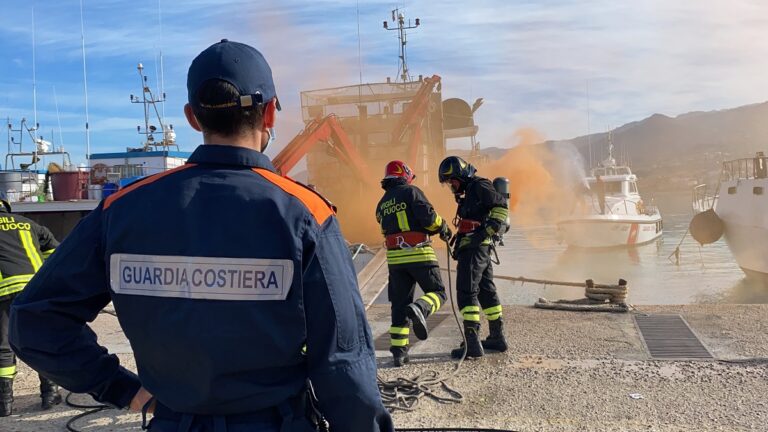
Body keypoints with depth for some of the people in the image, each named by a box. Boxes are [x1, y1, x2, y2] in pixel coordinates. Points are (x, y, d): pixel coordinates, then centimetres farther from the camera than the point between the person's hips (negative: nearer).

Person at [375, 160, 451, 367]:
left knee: (399, 303, 9)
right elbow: (428, 216, -14)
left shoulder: (382, 204, 18)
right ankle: (419, 310, -26)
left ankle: (399, 350, 6)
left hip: (395, 257, 5)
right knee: (437, 293, 6)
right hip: (419, 253, -5)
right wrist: (443, 228, 5)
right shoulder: (411, 192, -1)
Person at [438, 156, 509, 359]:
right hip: (481, 250, 11)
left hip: (473, 249, -11)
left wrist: (487, 231, -23)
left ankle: (472, 344, -12)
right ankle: (497, 337, 25)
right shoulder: (469, 192, 22)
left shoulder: (479, 186, -8)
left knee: (467, 293, -11)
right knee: (486, 291, 15)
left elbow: (502, 206, -16)